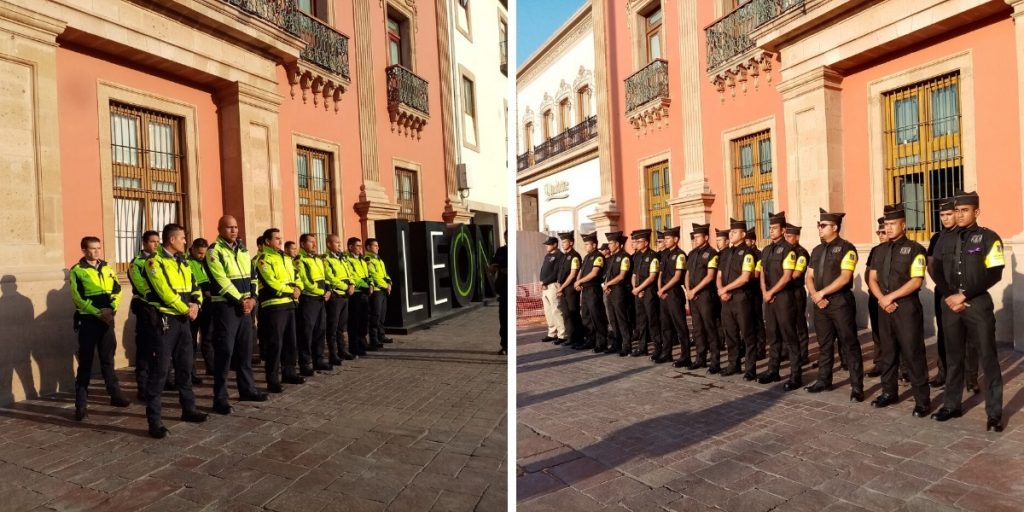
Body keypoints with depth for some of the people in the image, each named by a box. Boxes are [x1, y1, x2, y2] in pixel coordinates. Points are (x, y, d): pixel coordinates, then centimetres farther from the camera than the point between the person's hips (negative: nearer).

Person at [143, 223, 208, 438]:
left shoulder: (182, 262, 15)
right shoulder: (155, 261, -9)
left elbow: (194, 286, 13)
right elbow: (164, 291, -17)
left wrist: (196, 304, -7)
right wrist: (186, 309, -12)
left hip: (183, 320, 8)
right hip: (165, 319, -8)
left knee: (185, 365, 14)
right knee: (159, 369, -5)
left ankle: (188, 408, 26)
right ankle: (154, 419, 2)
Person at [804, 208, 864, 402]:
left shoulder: (846, 248, -8)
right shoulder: (817, 250, 14)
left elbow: (844, 277, -17)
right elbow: (809, 277, 12)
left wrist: (821, 293, -15)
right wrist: (814, 295, -5)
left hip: (841, 302, -7)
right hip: (820, 303, 7)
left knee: (849, 344, 0)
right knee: (824, 344, 14)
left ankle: (857, 386, 8)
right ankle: (824, 380, 25)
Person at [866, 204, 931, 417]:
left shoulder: (914, 249, -6)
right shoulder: (880, 250, 12)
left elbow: (916, 281, -13)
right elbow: (872, 279, 10)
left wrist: (890, 297, -15)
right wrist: (882, 299, -6)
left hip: (907, 306, -6)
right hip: (884, 307, 6)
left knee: (912, 353, -3)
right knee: (887, 351, 13)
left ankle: (922, 400, 8)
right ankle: (889, 392, 25)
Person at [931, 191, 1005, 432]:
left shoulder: (989, 238, -2)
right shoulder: (945, 241, 10)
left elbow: (994, 274, -9)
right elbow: (937, 273, 9)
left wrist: (964, 295, -14)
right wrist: (949, 297, -6)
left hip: (978, 304, -4)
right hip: (950, 305, 4)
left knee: (987, 358, 1)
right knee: (953, 357, 12)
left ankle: (994, 413, 11)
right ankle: (952, 405, 22)